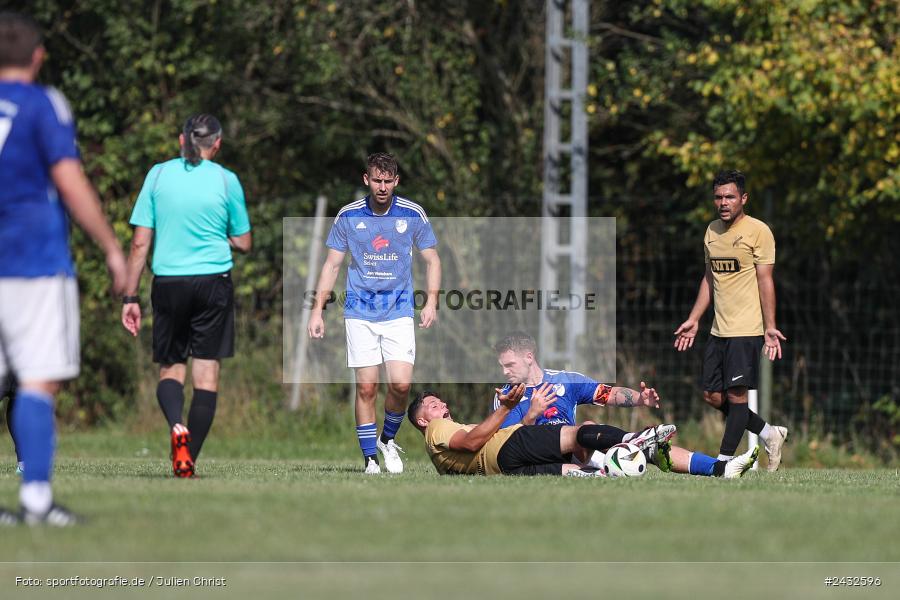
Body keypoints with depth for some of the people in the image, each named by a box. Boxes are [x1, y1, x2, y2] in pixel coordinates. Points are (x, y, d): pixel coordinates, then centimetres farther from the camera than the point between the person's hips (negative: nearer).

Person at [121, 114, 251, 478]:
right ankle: (188, 461, 1)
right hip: (214, 283, -1)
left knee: (170, 369, 11)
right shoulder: (226, 180, 0)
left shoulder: (158, 175, 2)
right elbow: (244, 243, 8)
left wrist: (130, 297, 5)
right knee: (206, 373, 4)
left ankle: (176, 425, -19)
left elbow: (140, 243, 1)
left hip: (168, 282, 1)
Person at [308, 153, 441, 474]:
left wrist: (431, 301, -5)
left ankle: (387, 439, 15)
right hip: (360, 313, 0)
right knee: (366, 387, -5)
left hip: (399, 312, 0)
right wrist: (317, 309, 1)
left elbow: (431, 259, 8)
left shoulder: (413, 214, 0)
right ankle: (370, 459, 3)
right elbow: (332, 264, 7)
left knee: (401, 384, -12)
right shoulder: (348, 216, 0)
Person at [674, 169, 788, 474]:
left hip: (746, 330, -8)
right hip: (718, 330, 8)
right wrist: (693, 320, 18)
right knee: (712, 396, 7)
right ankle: (769, 433, 22)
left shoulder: (758, 231, -8)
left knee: (735, 395, -9)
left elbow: (765, 281, -10)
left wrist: (769, 327, -15)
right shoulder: (712, 231, 13)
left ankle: (723, 462, -4)